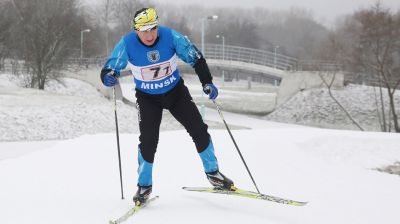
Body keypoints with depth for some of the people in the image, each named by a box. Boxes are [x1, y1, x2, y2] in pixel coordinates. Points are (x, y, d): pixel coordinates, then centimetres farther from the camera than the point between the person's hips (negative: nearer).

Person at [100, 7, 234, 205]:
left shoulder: (170, 36, -23)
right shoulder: (127, 44, -24)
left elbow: (195, 57, -11)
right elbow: (109, 68, -16)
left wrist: (207, 82, -19)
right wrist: (108, 77, -40)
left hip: (176, 92, 1)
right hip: (147, 98, -1)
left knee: (199, 130, -2)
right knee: (148, 141, -14)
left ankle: (212, 173, 18)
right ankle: (144, 185, 7)